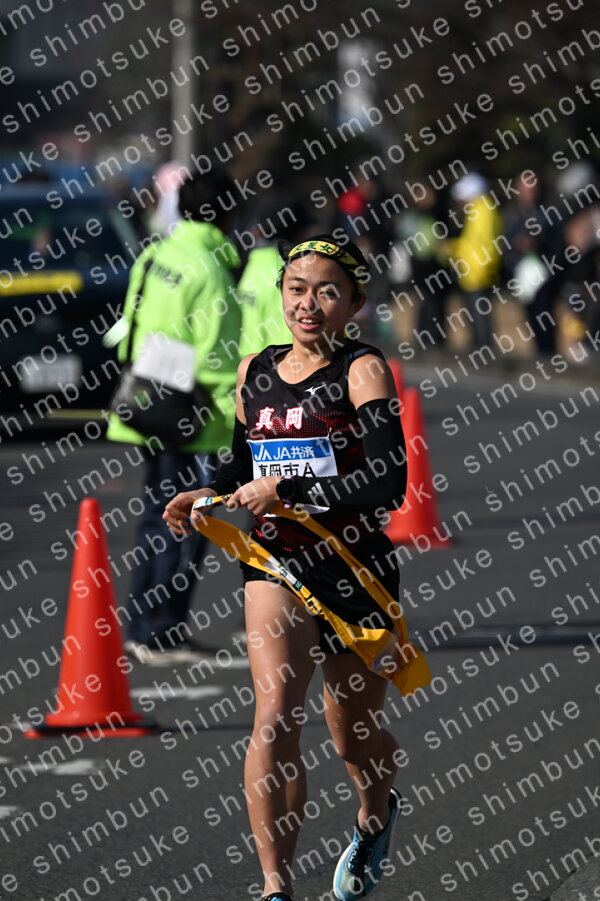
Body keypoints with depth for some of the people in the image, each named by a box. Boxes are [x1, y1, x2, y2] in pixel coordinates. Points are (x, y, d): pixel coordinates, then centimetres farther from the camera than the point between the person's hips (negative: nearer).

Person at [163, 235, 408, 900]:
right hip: (277, 563, 3)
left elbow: (389, 483, -20)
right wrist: (210, 495, 2)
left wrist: (287, 490, -22)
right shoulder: (255, 371, 8)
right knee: (276, 710, -21)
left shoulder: (362, 371, -9)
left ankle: (376, 813, 50)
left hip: (357, 569, -2)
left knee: (353, 737, 13)